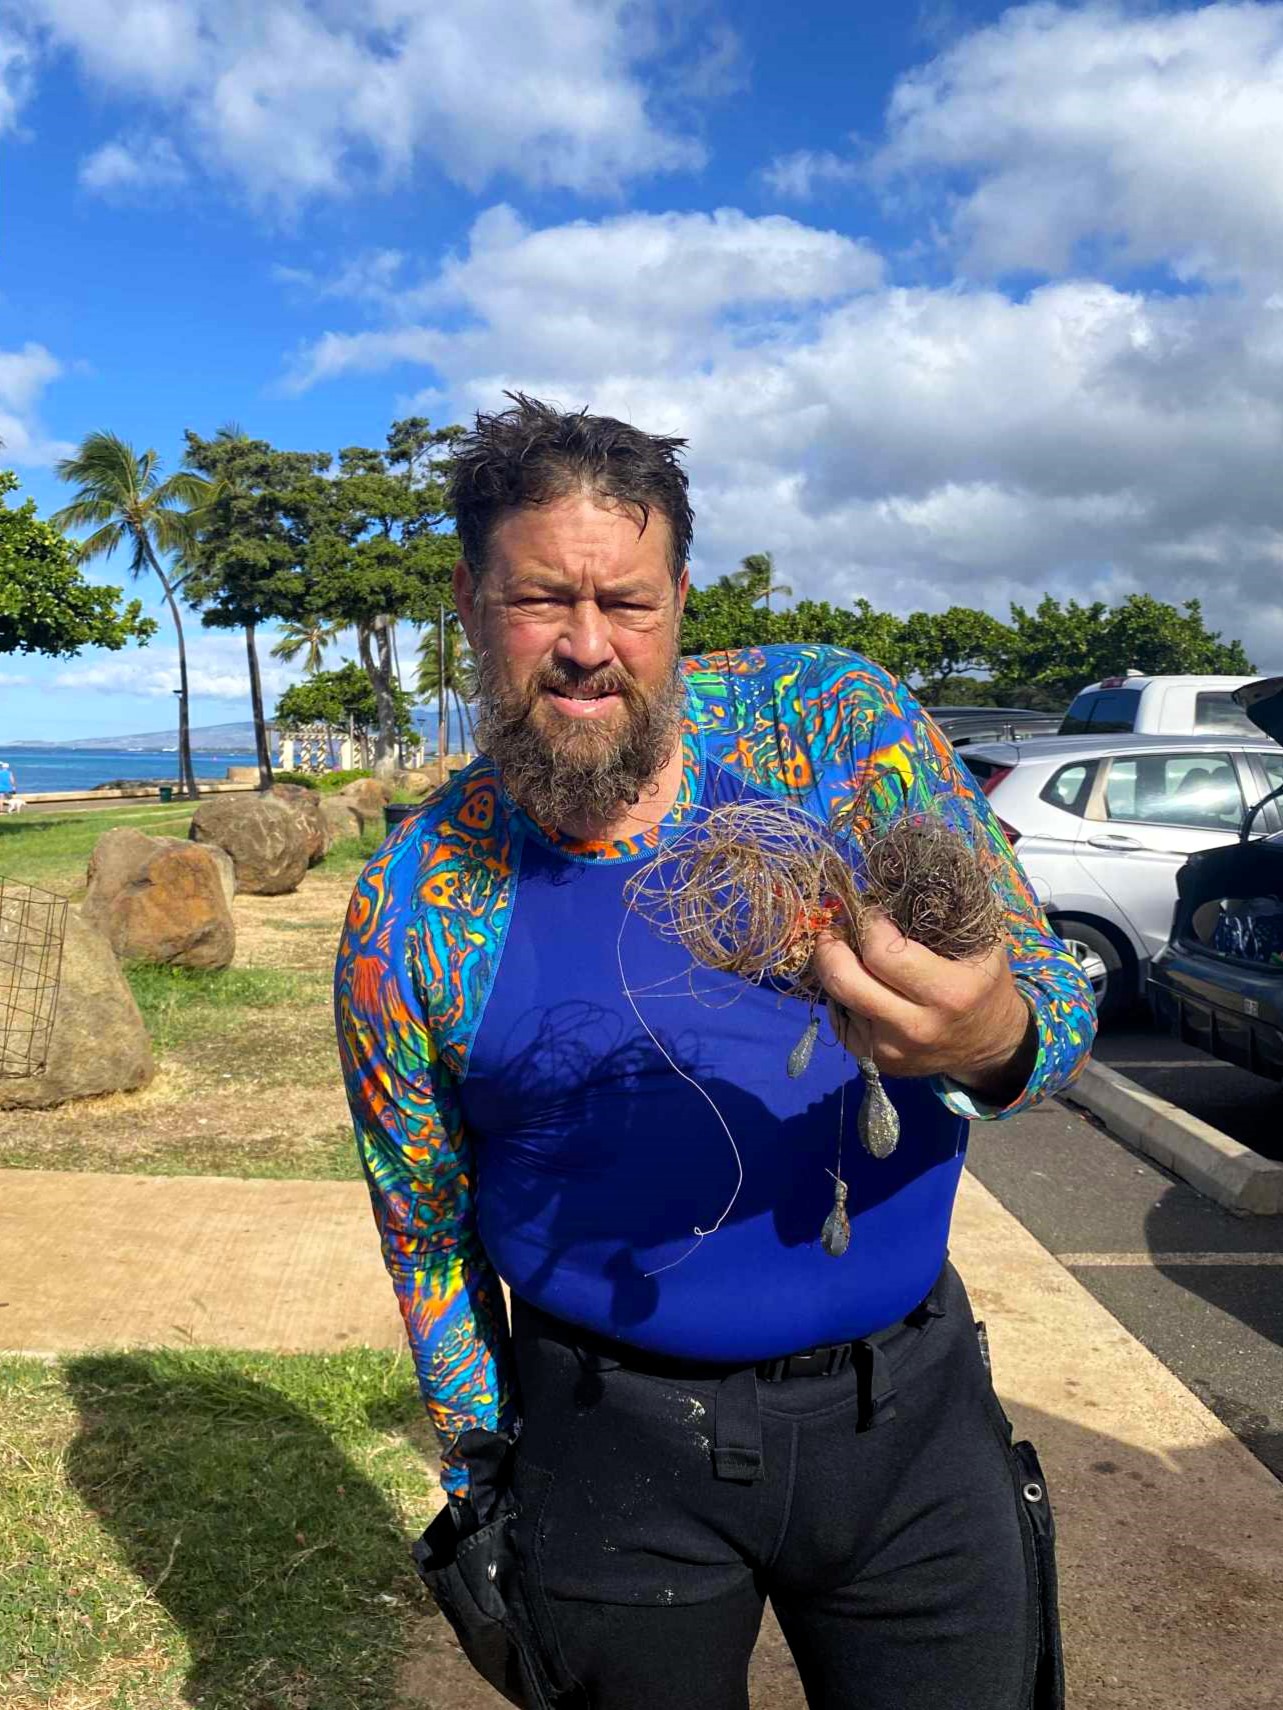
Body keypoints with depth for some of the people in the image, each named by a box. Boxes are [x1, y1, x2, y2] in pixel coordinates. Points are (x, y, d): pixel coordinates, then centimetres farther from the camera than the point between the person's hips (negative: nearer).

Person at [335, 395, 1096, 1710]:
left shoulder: (831, 722, -9)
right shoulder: (408, 912, -8)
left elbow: (1057, 995, -11)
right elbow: (430, 1231, 4)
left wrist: (993, 1035, -34)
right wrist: (481, 1476, 10)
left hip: (911, 1411, 1)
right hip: (617, 1447, 0)